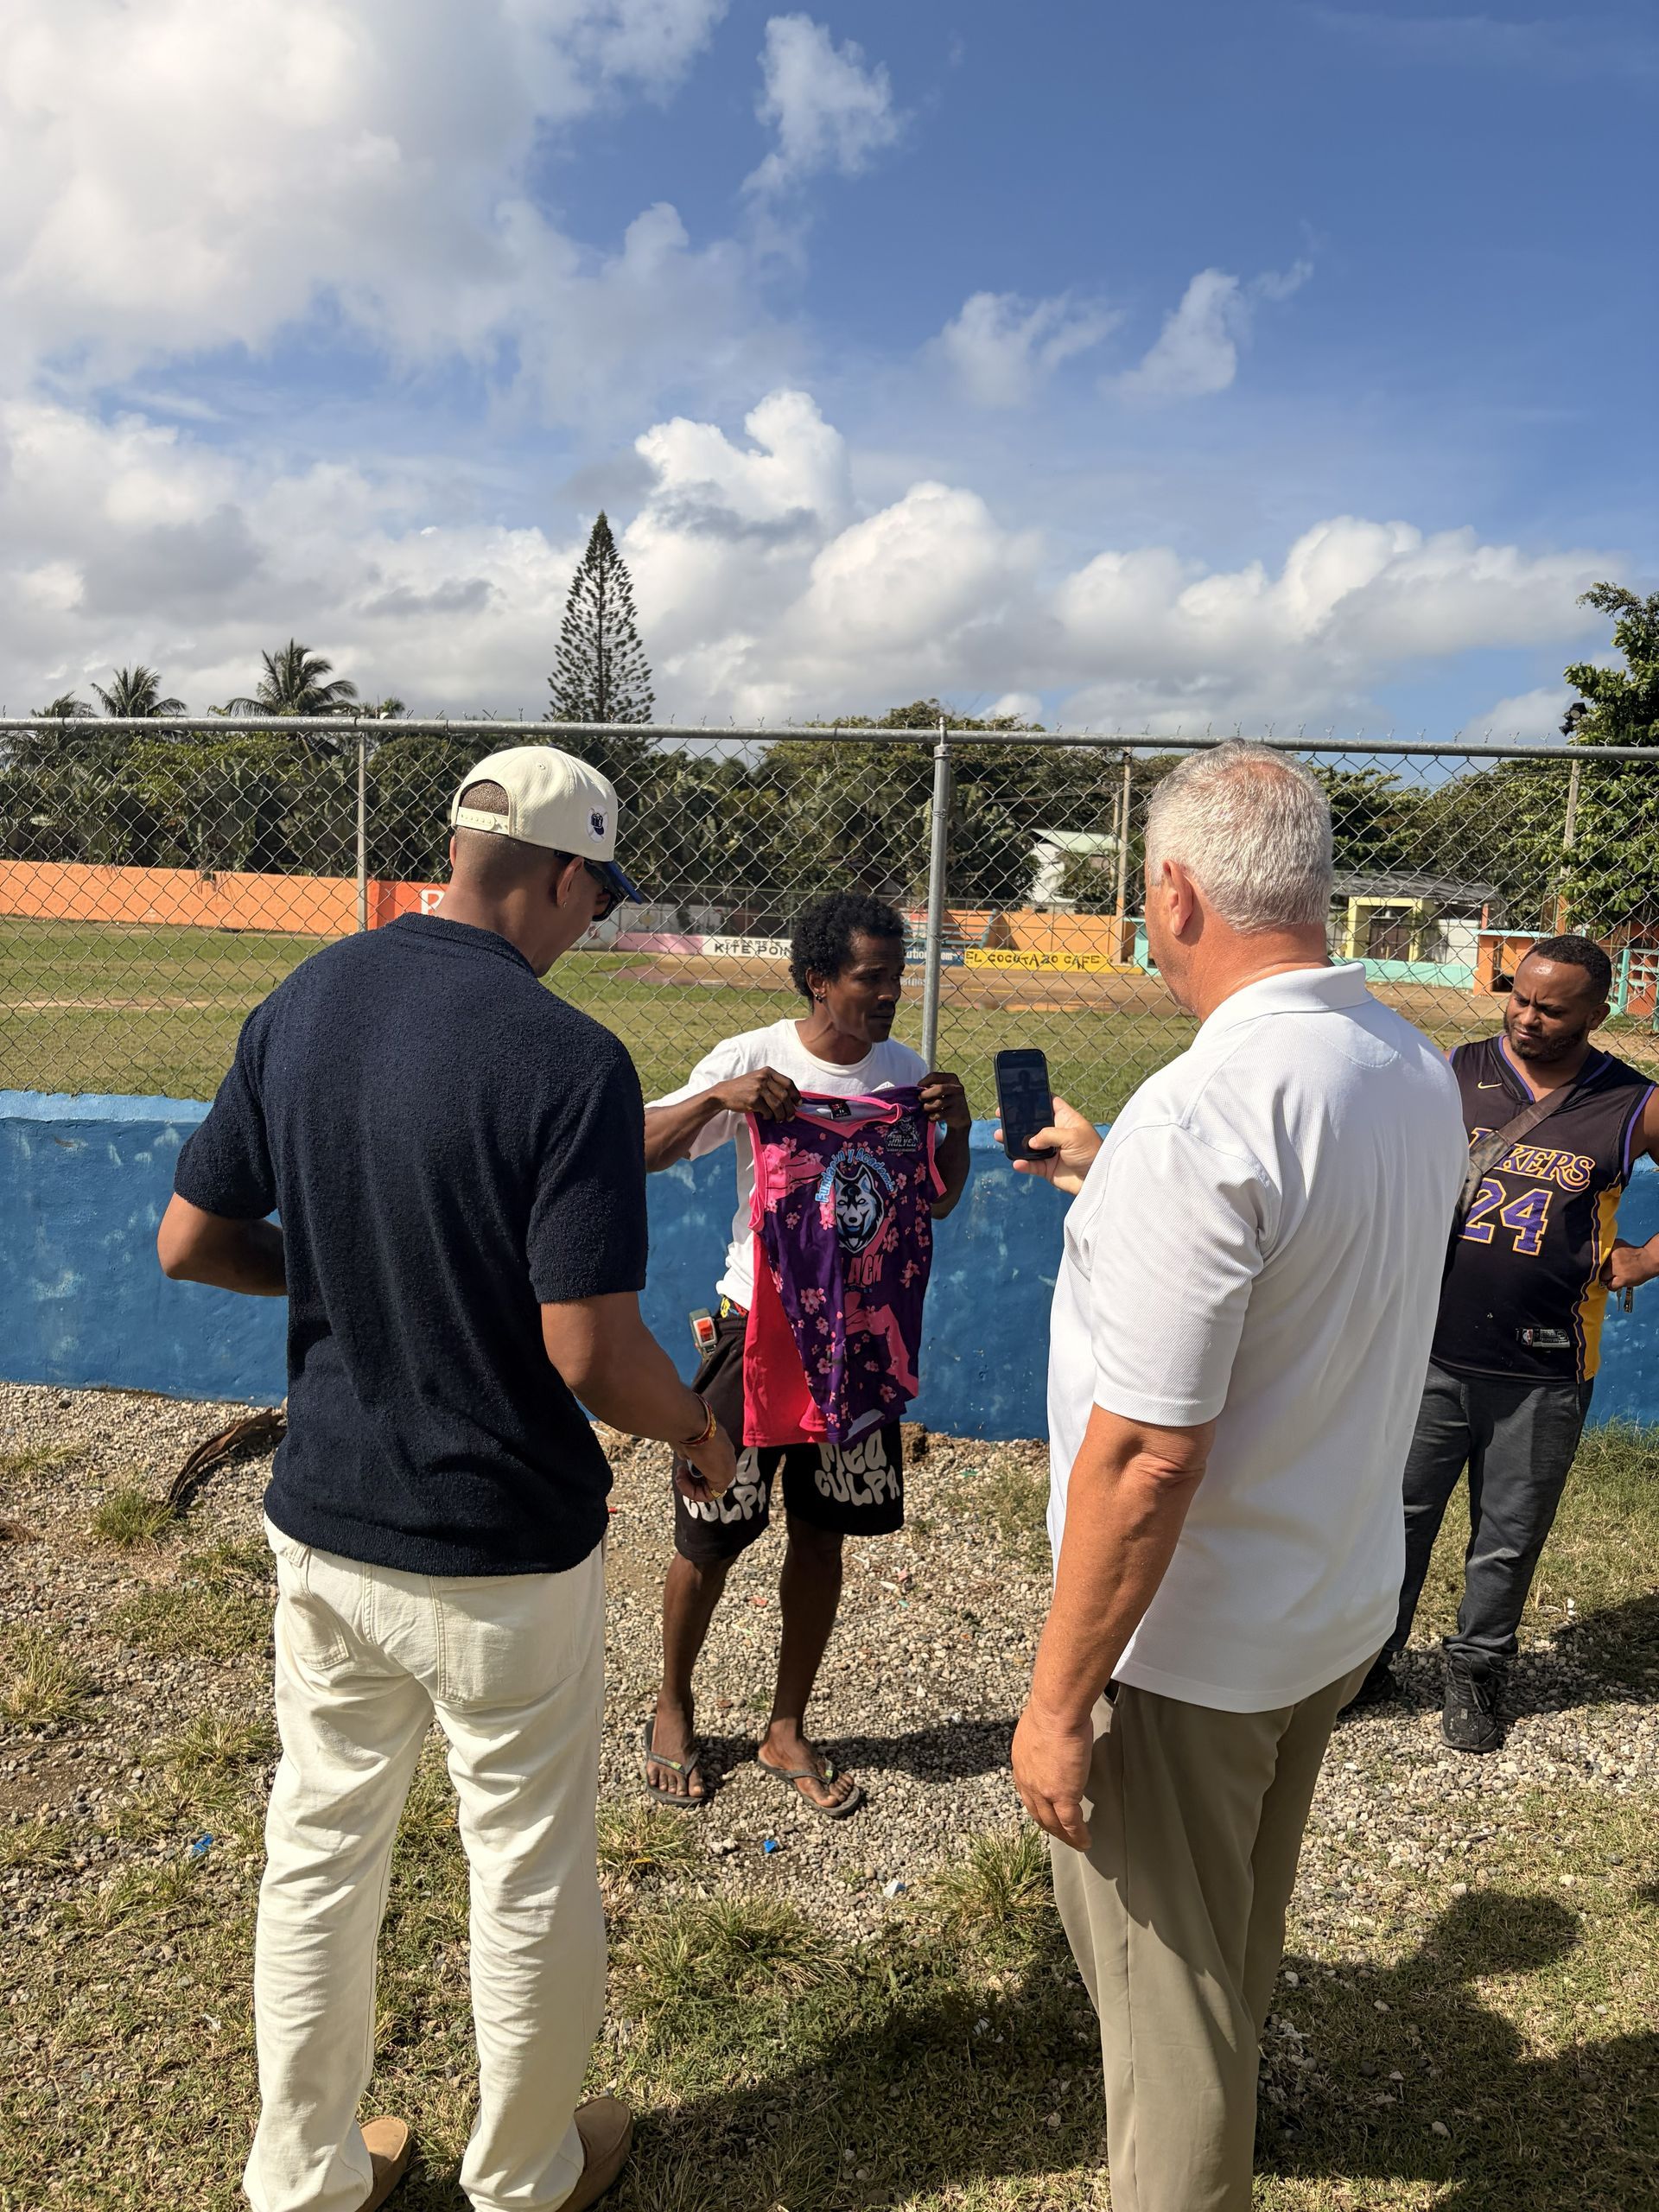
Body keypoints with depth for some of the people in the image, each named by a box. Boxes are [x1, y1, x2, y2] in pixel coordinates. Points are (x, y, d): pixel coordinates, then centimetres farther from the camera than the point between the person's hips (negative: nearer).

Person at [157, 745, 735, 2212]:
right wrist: (699, 1429, -5)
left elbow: (191, 1242, 3)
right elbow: (589, 1351, -24)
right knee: (529, 1873, 17)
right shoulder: (570, 1060, -22)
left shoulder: (301, 1003, -3)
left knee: (319, 1848, 22)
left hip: (322, 1524, 6)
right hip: (502, 1552, -5)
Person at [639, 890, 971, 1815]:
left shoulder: (907, 1071, 1)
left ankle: (789, 1727, 31)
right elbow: (644, 1149, -14)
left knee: (822, 1532, 12)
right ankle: (674, 1708, 32)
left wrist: (957, 1129, -10)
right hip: (758, 1325, -3)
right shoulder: (754, 1059, -11)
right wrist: (719, 1098, -30)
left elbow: (938, 1203, 8)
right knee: (712, 1536, 6)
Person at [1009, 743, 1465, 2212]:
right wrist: (1117, 1184, 23)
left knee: (1161, 1963, 14)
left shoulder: (1195, 1117, -29)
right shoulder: (1420, 1074, -2)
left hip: (1189, 1646, -9)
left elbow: (1145, 1457, -29)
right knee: (1242, 1923, 32)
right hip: (1344, 1605, 9)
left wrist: (1059, 1699, -18)